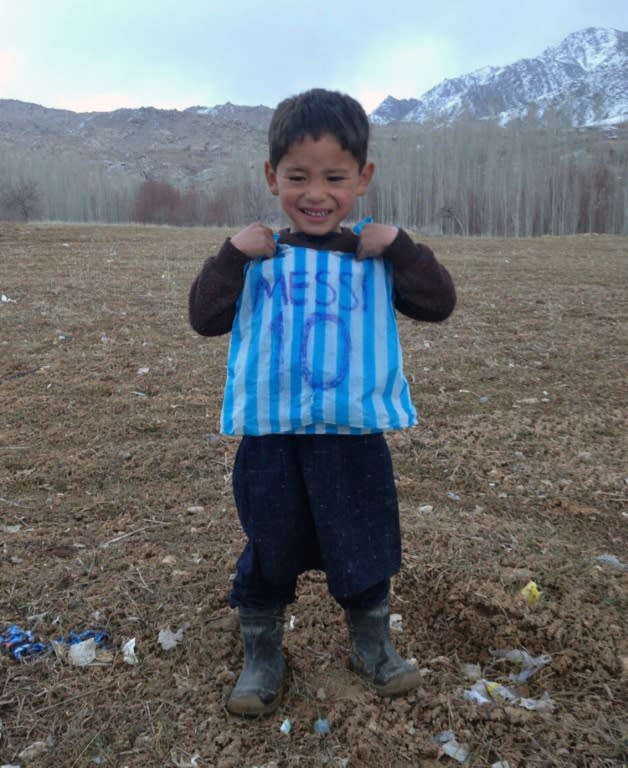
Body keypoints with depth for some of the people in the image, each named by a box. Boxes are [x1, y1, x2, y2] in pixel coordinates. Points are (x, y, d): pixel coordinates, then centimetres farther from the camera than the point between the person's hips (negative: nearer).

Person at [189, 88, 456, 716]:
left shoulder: (377, 257, 3)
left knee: (365, 547, 15)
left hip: (356, 435, 1)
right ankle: (262, 657, 36)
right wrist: (233, 255, -15)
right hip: (271, 436, 0)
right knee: (269, 552, 14)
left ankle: (372, 646, 41)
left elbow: (438, 305, -4)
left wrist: (399, 246, -14)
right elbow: (205, 318, -3)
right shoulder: (257, 255, 1)